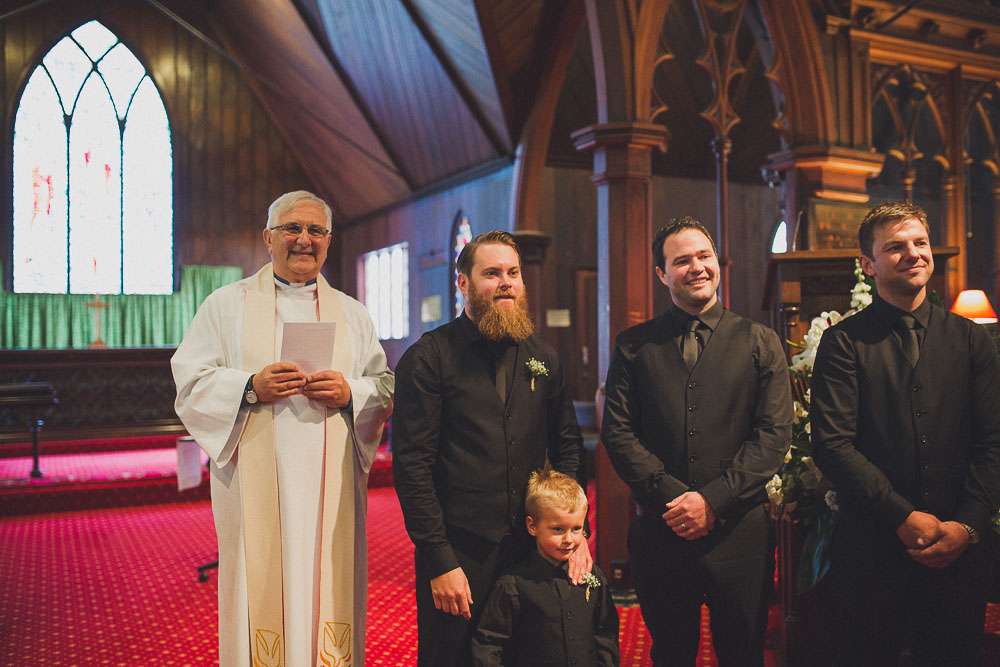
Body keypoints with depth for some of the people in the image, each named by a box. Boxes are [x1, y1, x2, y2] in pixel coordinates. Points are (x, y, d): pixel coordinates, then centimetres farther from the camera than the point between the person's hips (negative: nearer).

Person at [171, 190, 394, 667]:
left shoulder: (352, 314, 14)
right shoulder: (227, 304, 8)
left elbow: (387, 390, 11)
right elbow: (190, 383, 1)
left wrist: (351, 393, -9)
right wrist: (250, 386, -15)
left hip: (332, 485, 2)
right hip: (256, 485, -2)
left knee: (328, 589, 4)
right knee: (262, 592, -1)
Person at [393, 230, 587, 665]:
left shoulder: (542, 358, 8)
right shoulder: (427, 358, -7)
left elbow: (567, 446, 12)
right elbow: (411, 464, -10)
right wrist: (439, 561, -13)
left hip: (532, 549, 5)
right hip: (457, 553, -4)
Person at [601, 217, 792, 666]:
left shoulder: (759, 342, 4)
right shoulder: (633, 345, 5)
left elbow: (774, 434, -4)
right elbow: (617, 431, -2)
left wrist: (713, 500, -13)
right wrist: (671, 496, -13)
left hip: (739, 532, 0)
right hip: (660, 531, 1)